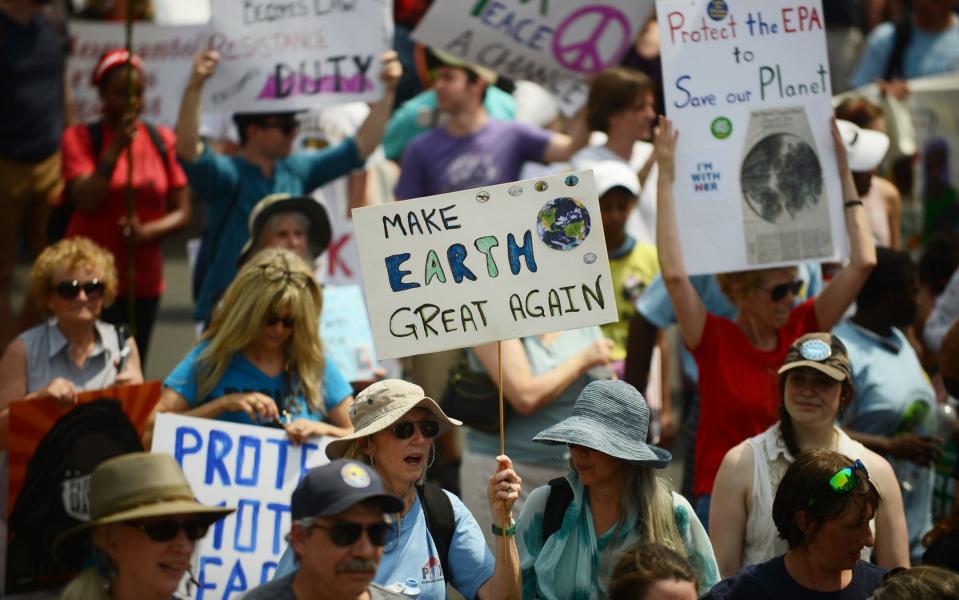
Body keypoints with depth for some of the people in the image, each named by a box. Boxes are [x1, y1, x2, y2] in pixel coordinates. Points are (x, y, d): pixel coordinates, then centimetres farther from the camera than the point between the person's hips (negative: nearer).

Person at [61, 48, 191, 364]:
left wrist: (149, 232, -13)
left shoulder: (161, 140, 7)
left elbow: (182, 212, 7)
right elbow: (87, 202, -13)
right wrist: (116, 147, -18)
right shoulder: (81, 138, -1)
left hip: (144, 278, 4)